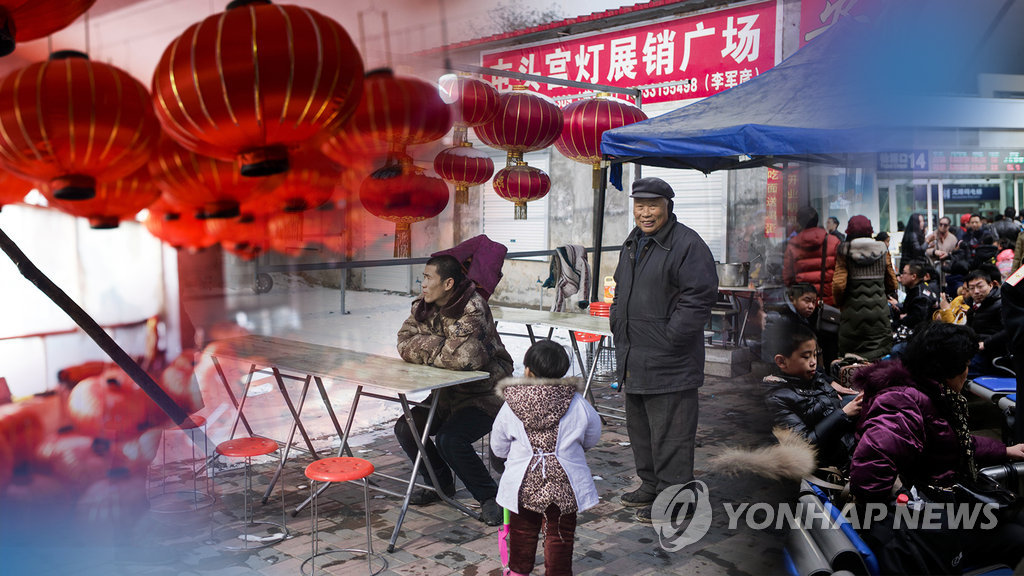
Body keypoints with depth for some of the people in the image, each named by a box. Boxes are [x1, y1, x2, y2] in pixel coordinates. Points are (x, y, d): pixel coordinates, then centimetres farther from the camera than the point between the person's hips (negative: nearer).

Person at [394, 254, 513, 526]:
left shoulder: (473, 310, -24)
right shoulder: (424, 305, 1)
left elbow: (464, 357, -36)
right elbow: (405, 343, -4)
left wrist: (427, 350, -17)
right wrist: (440, 346, -22)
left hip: (485, 394, -8)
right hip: (448, 392, 8)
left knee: (449, 439, -27)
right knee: (406, 428, -3)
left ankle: (490, 497, -6)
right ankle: (440, 483, 20)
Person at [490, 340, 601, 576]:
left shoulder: (511, 406, -9)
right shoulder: (577, 405, -9)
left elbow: (498, 447, 3)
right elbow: (592, 438, 8)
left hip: (523, 483, 1)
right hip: (564, 484, -1)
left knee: (523, 530, 19)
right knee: (560, 532, 11)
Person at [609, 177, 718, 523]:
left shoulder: (687, 244, -13)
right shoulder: (633, 243, 15)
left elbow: (700, 296, -19)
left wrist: (670, 338, -19)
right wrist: (617, 327, 16)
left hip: (668, 363, -9)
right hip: (633, 358, 9)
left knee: (669, 433, -2)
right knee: (639, 427, 20)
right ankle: (650, 485, 35)